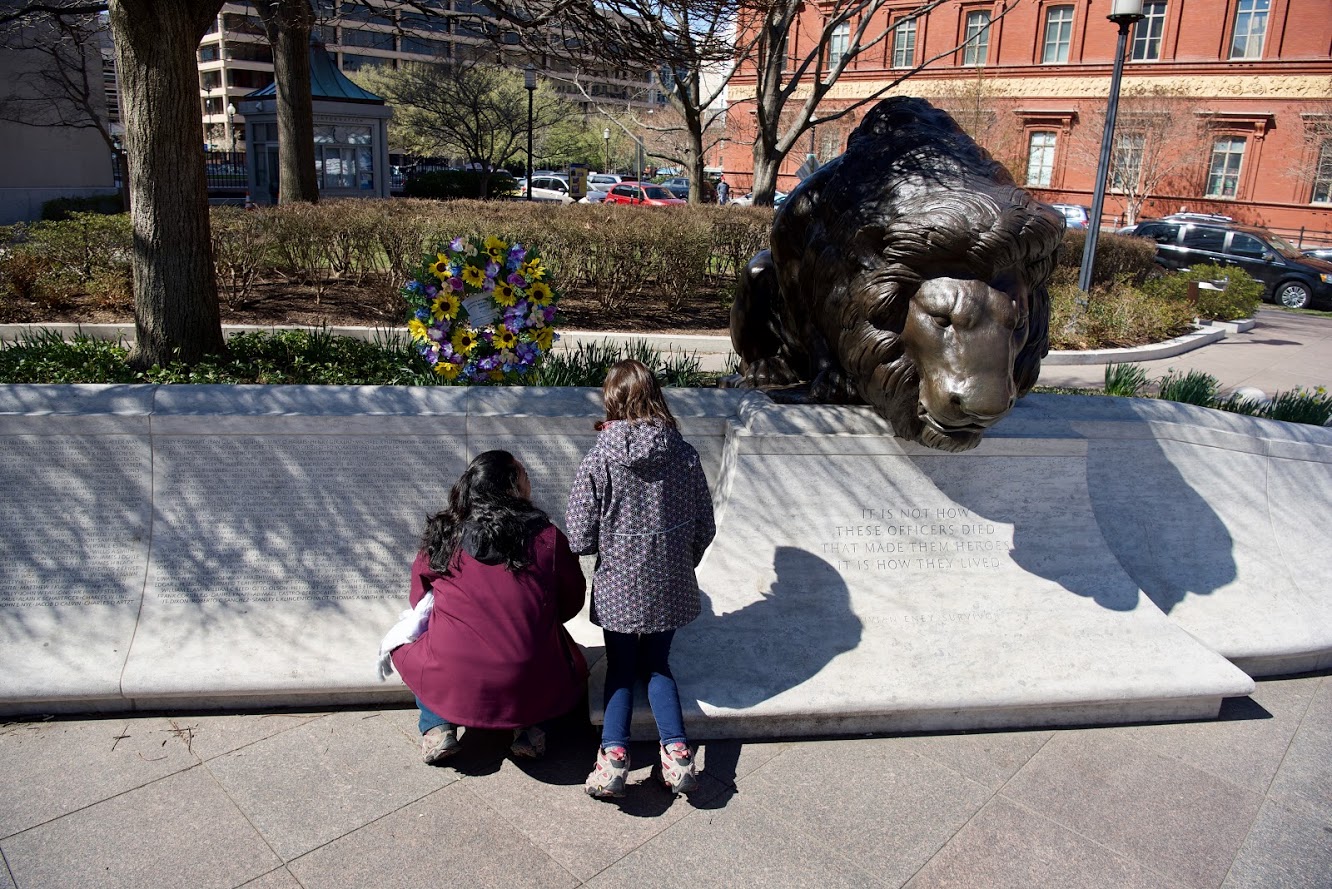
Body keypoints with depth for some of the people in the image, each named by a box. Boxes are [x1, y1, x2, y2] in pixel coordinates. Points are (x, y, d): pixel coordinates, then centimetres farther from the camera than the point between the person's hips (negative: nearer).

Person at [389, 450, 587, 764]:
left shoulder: (441, 537, 0)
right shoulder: (548, 537, -4)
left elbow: (419, 601, 13)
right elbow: (572, 601, 7)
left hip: (450, 688, 0)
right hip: (532, 689, 0)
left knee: (404, 642, 30)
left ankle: (437, 727, 10)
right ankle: (531, 728, 9)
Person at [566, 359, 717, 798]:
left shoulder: (598, 461, -15)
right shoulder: (685, 454, -8)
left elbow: (580, 539, -11)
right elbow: (705, 527, 1)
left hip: (618, 585, -2)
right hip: (670, 585, 2)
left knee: (621, 669, 17)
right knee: (657, 665, 20)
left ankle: (613, 751, -4)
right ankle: (676, 749, 1)